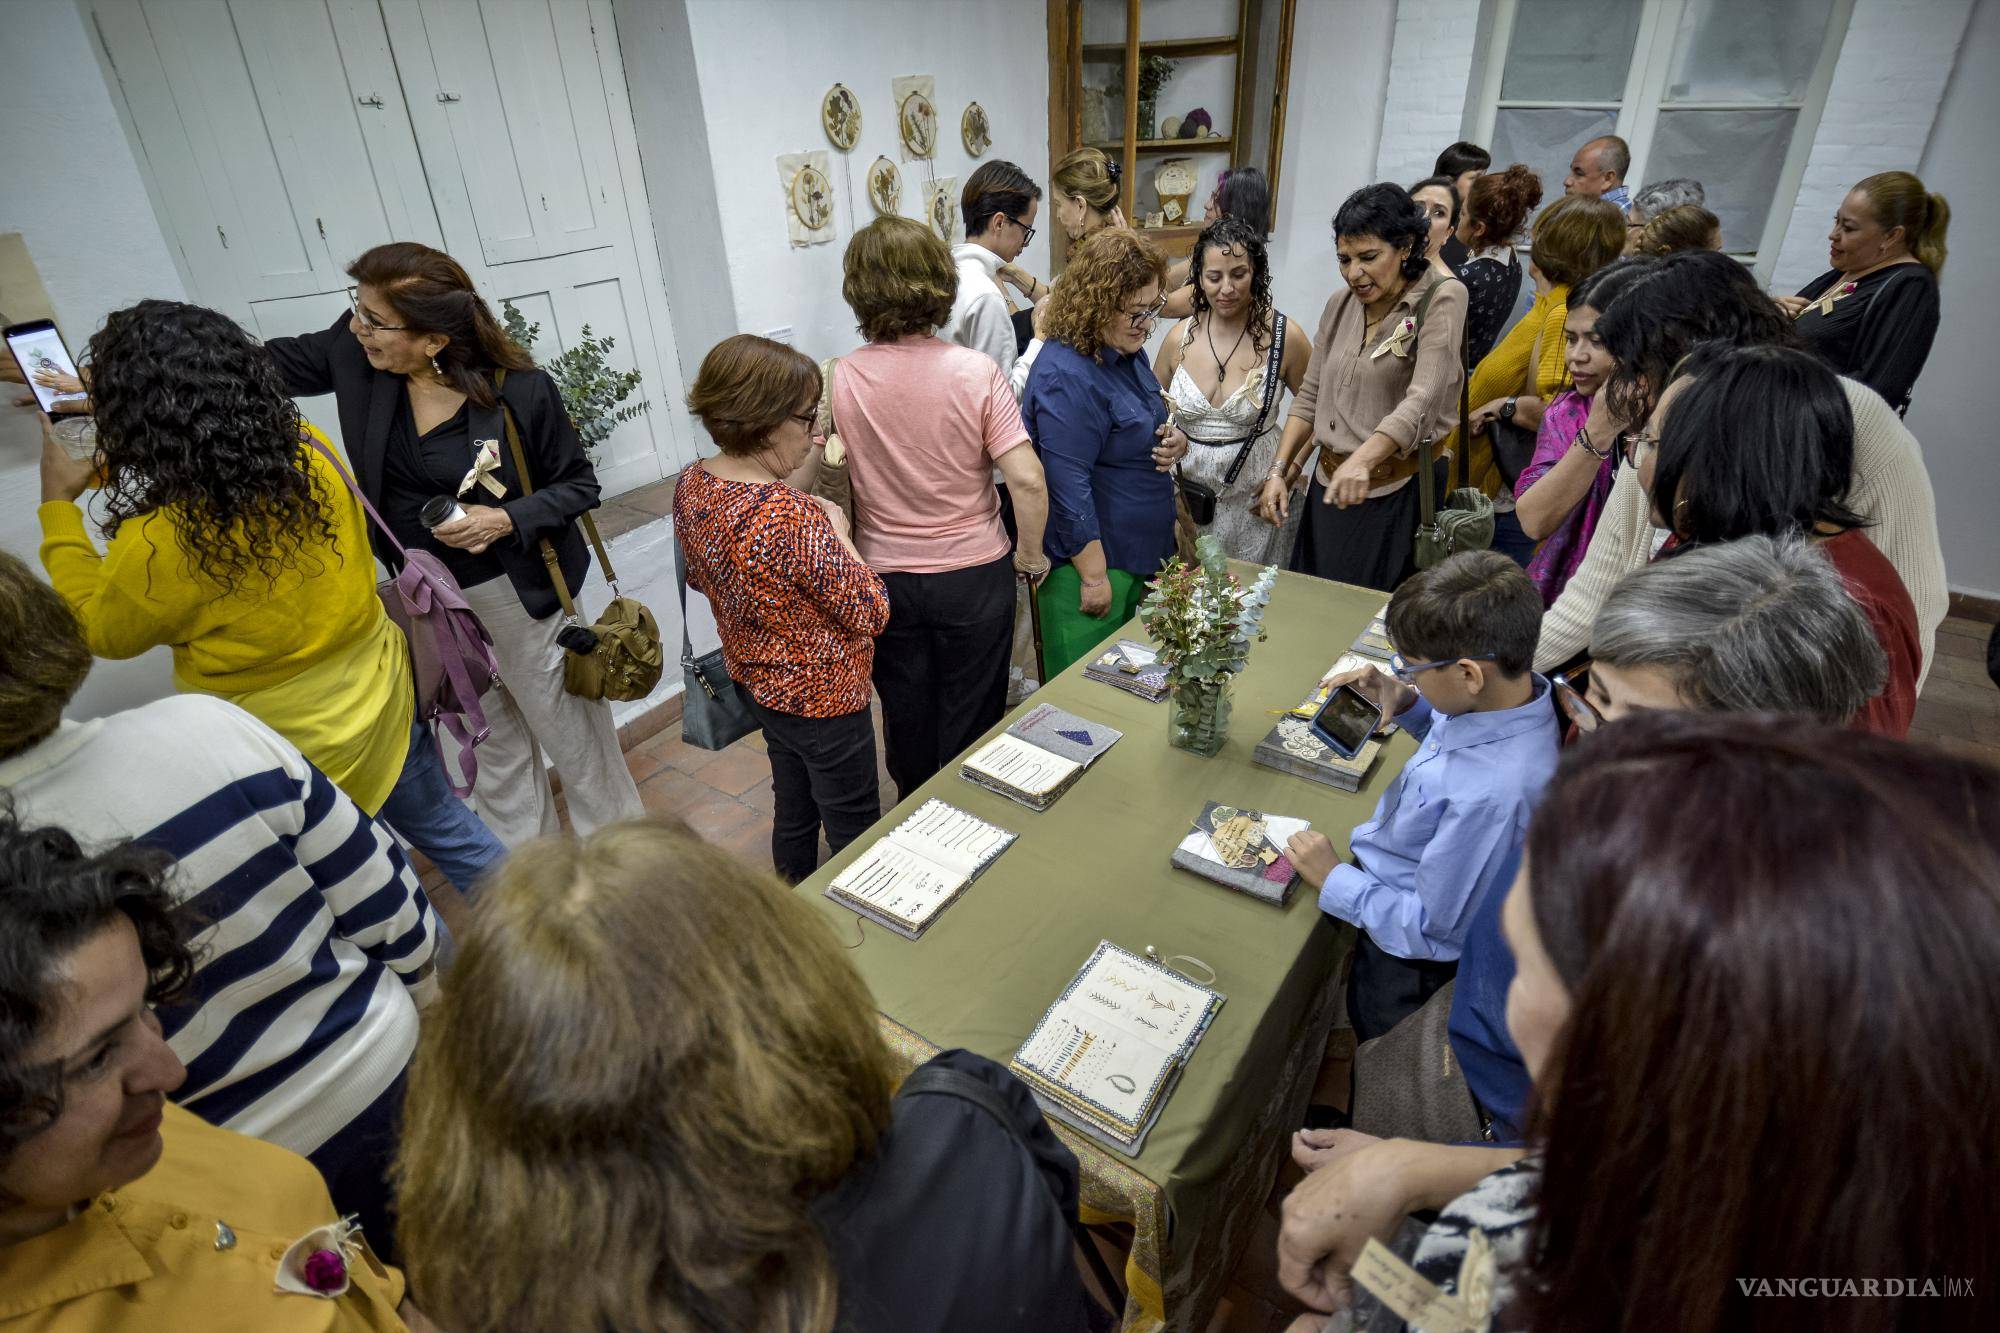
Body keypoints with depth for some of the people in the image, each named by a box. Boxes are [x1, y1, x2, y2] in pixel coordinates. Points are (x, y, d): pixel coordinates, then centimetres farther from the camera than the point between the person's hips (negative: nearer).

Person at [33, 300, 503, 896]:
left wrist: (58, 507, 5)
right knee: (444, 828, 24)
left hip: (297, 743, -6)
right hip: (383, 691, 6)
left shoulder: (160, 544, -26)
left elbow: (101, 629, -2)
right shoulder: (307, 448, -13)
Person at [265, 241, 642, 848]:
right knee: (492, 743, 22)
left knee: (571, 732, 9)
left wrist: (508, 519, -25)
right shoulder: (354, 352, -8)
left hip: (514, 593, -5)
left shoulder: (521, 391, -21)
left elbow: (580, 484, -10)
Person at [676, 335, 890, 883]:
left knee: (792, 812, 28)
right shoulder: (793, 517, -33)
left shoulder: (691, 485, -7)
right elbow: (871, 612, -24)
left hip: (758, 683, 9)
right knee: (855, 835, 13)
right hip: (823, 697, -9)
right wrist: (836, 528, -11)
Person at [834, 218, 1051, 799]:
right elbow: (1027, 480, -20)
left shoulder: (840, 380, -12)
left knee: (906, 714, 22)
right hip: (974, 575, -1)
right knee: (970, 719, 18)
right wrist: (1030, 553, -3)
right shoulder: (975, 370, -16)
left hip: (883, 577, 2)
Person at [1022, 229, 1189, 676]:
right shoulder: (1066, 377, -22)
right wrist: (1094, 576, -20)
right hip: (1088, 557, -9)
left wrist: (1173, 442, 0)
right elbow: (1069, 485, -24)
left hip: (1138, 554, 9)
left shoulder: (1128, 353, 8)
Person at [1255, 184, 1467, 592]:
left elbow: (1422, 400, -24)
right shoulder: (1340, 303, 8)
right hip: (1330, 485, 6)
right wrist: (1278, 470, 2)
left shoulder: (1443, 298, -10)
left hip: (1395, 493, -5)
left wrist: (1363, 459, -40)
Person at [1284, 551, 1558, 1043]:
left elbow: (1434, 928, -29)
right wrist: (1406, 702, -6)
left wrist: (1333, 878, -19)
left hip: (1407, 957, -8)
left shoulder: (1493, 796, -41)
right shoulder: (1514, 690, -16)